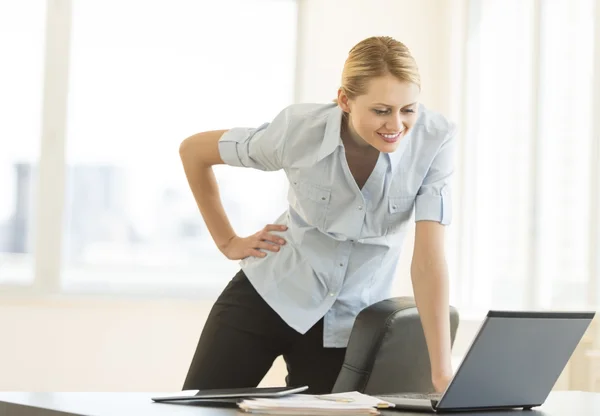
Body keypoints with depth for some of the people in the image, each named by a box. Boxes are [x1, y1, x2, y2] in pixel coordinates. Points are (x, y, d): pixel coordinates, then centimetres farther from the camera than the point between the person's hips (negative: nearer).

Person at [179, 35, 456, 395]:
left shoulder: (434, 139, -21)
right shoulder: (299, 130, -21)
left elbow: (429, 257, -24)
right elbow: (193, 150, -4)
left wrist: (442, 372, -31)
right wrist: (227, 242, -2)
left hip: (348, 320, 1)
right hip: (269, 293, 0)